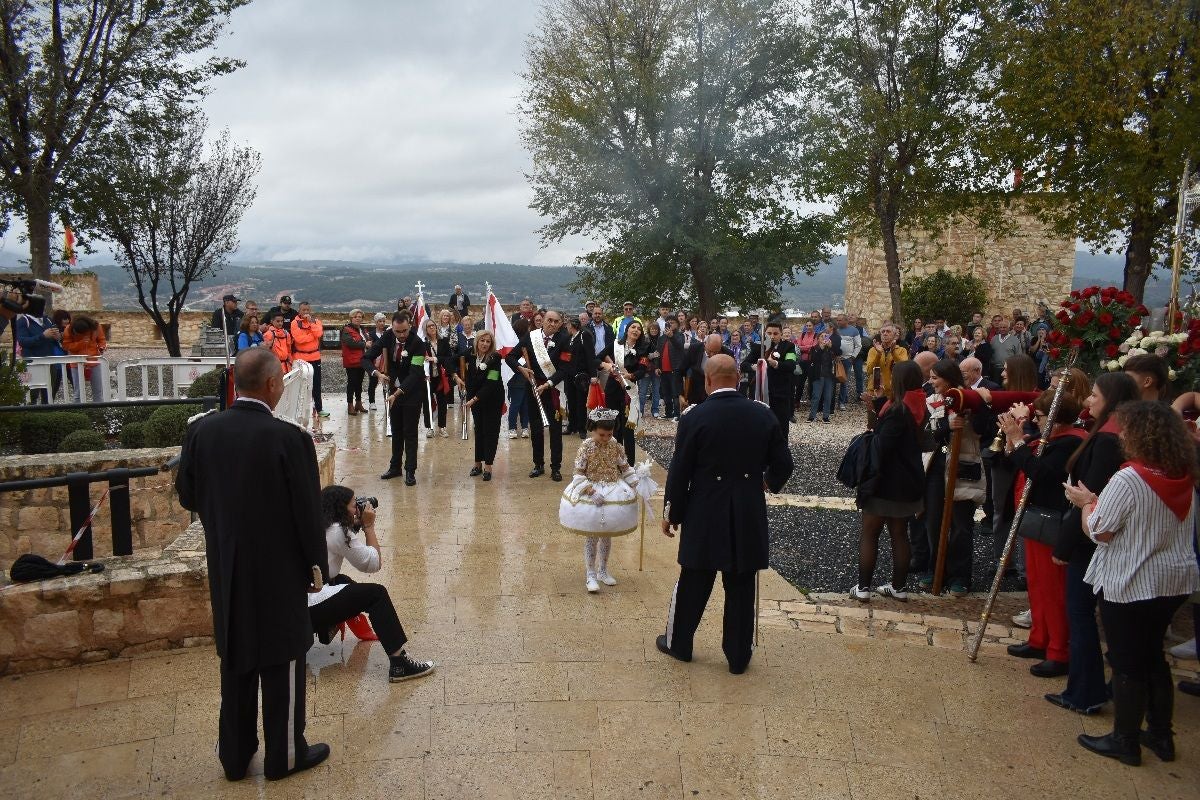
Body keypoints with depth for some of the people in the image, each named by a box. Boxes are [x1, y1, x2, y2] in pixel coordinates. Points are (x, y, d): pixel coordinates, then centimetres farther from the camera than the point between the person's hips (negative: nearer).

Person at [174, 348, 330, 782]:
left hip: (226, 570, 5)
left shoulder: (201, 430, -6)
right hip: (279, 570, -5)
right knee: (281, 663, 11)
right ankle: (284, 754, 27)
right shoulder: (290, 438, -22)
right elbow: (308, 512, -16)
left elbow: (187, 496, 5)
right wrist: (317, 564, -2)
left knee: (236, 662, 19)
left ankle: (234, 755, 33)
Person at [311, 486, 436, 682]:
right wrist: (369, 526, 2)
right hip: (311, 608, -9)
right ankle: (399, 664, -13)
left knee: (344, 582, 29)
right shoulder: (337, 531, -11)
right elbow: (373, 564, -6)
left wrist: (357, 526, 13)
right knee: (377, 594, -9)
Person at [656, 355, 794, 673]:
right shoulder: (764, 415, -3)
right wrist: (769, 482, 26)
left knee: (693, 583, 14)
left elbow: (679, 472, -8)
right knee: (741, 588, 12)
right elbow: (783, 465, 4)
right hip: (748, 518, 2)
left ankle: (678, 643, 32)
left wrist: (670, 513, 5)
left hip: (705, 515, -2)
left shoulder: (694, 418, -12)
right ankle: (738, 656, 23)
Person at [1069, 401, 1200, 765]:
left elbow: (1099, 532, -18)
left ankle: (1125, 741, 18)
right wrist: (1100, 500, 16)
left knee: (1127, 664, 6)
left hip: (1130, 585, -7)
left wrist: (1087, 502, -1)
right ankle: (1161, 735, 31)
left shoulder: (1127, 480, -23)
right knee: (1153, 655, 21)